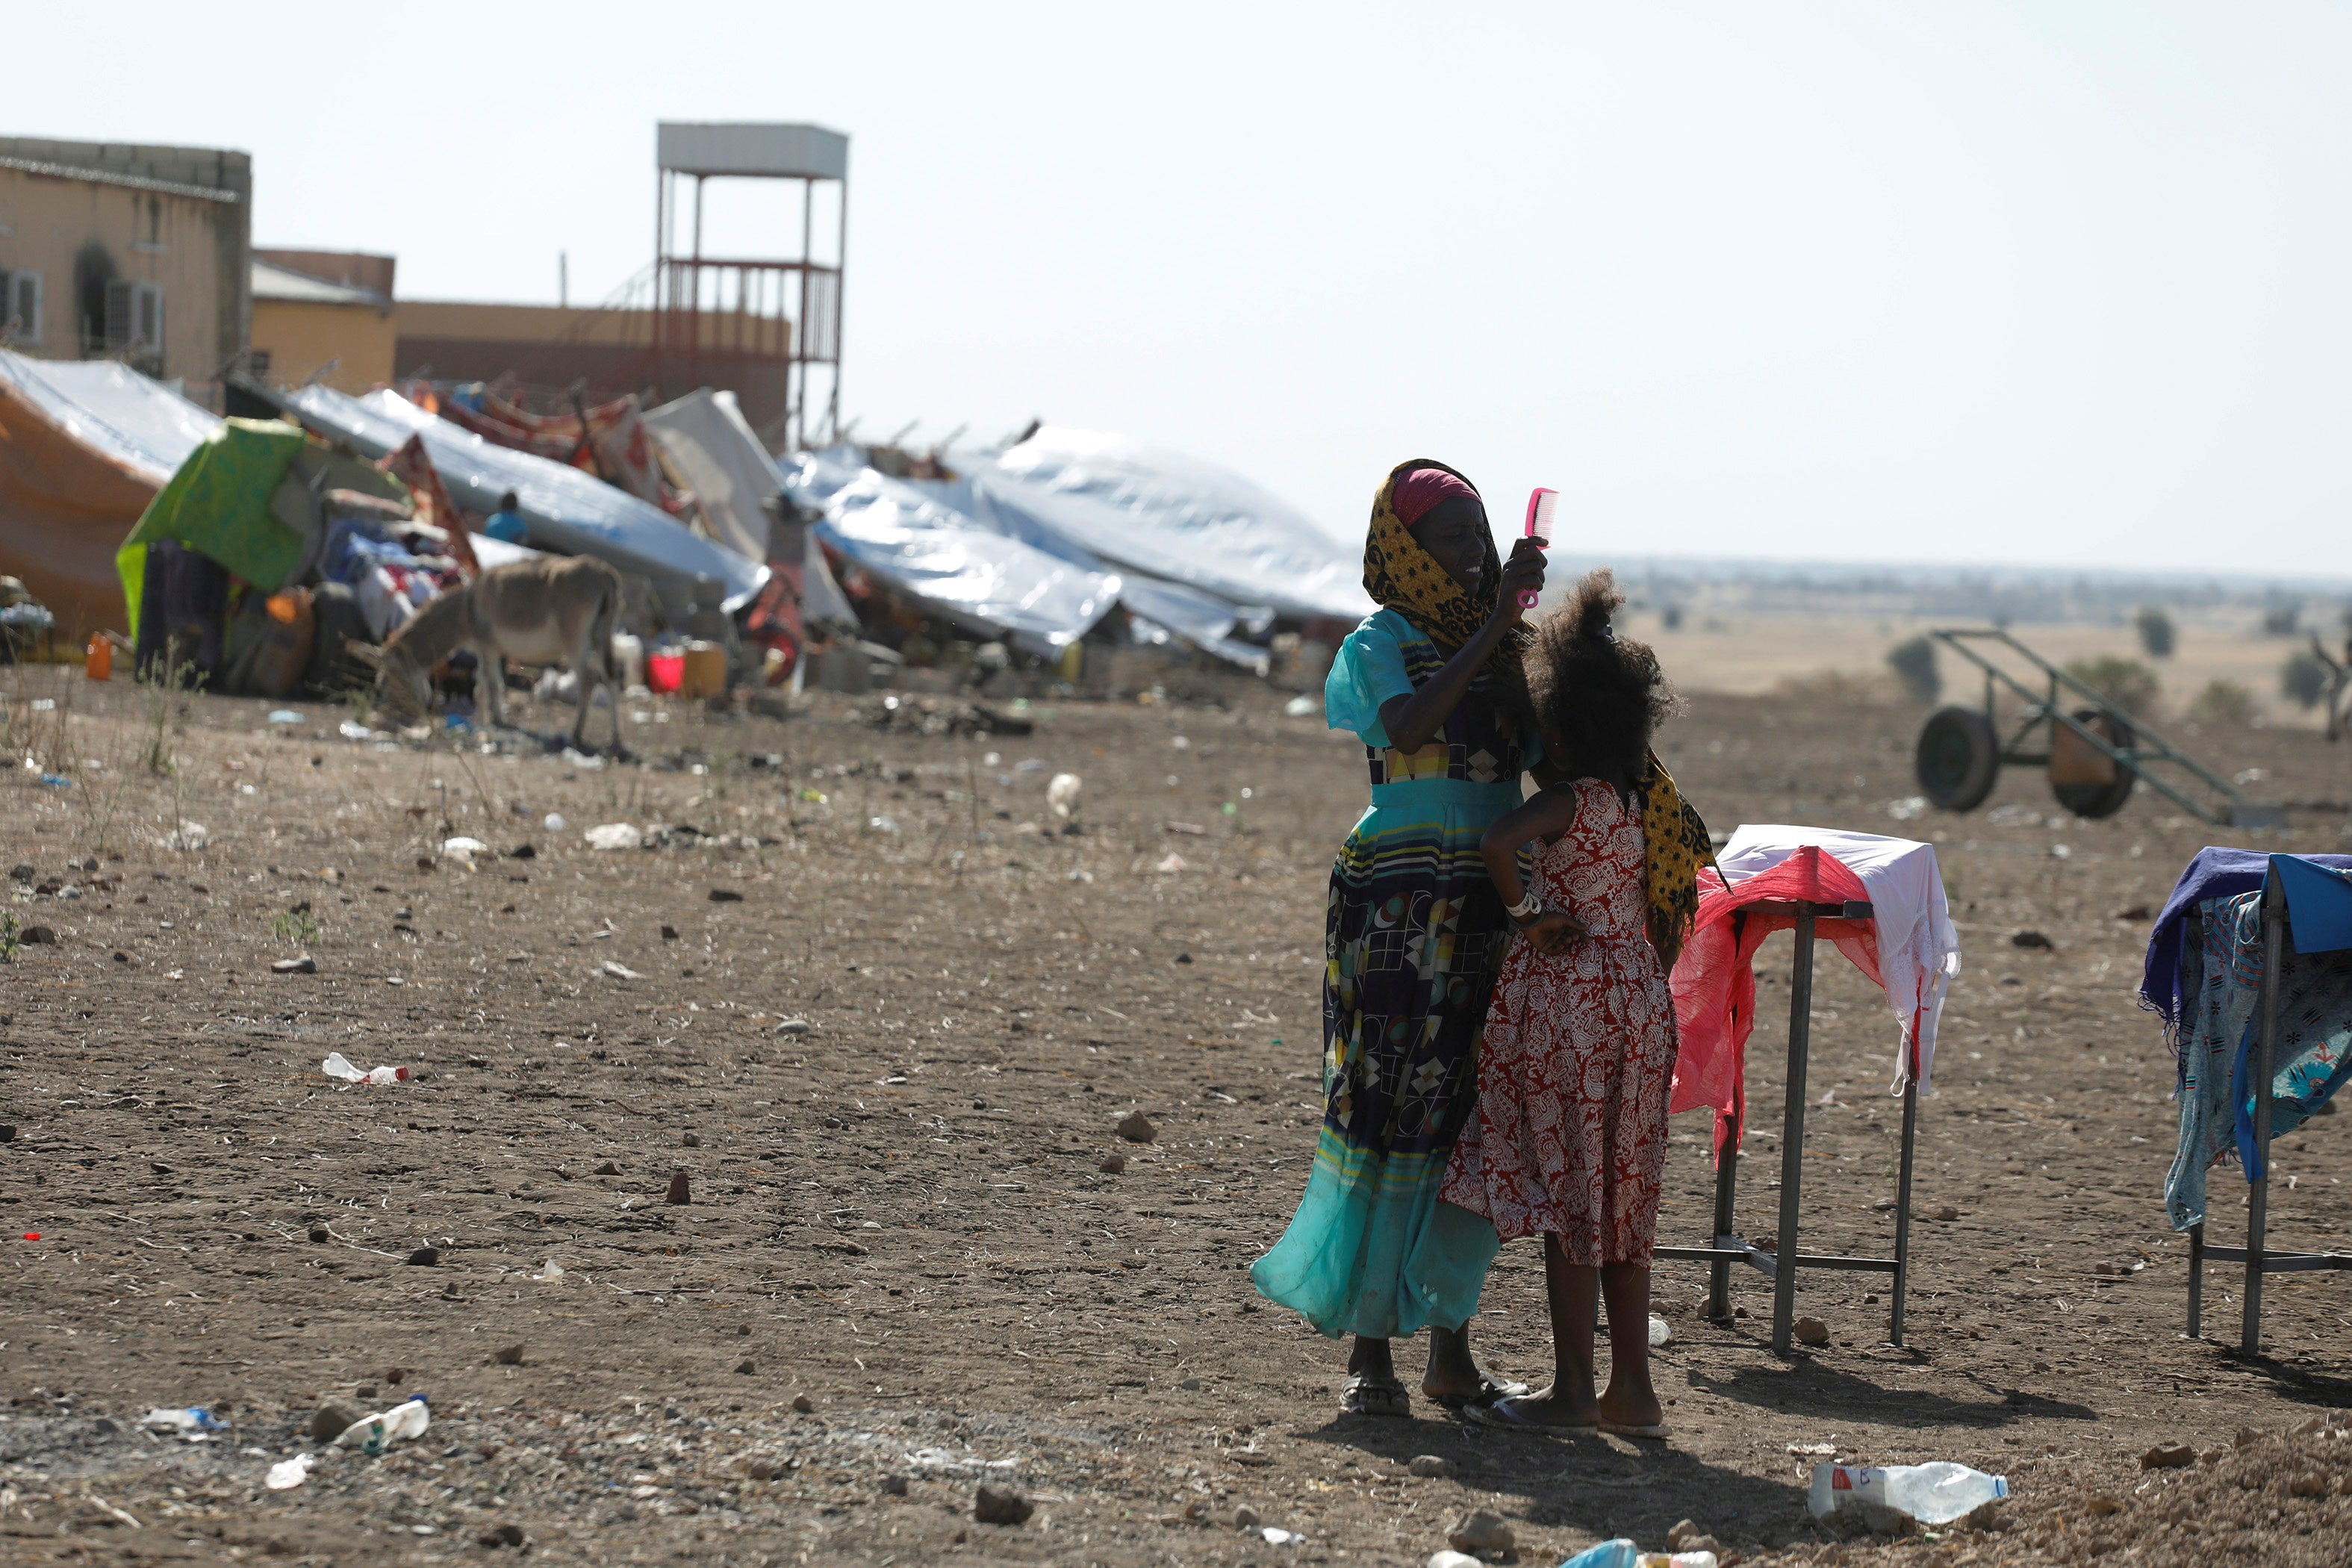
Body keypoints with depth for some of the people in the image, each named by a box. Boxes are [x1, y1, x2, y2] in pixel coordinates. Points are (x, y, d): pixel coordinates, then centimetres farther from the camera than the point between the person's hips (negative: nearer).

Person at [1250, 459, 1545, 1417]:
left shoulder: (1501, 648, 14)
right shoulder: (1379, 647, -3)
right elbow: (1410, 725, -25)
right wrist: (1494, 628, -25)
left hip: (1492, 906, 6)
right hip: (1400, 908, -6)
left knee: (1472, 1121, 6)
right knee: (1390, 1111, -6)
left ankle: (1451, 1351, 13)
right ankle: (1368, 1351, 0)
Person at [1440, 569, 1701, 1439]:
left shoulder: (1572, 799, -14)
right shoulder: (1651, 802, 8)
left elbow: (1496, 842, -33)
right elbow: (1674, 913, 14)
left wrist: (1524, 912, -19)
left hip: (1565, 1001, -7)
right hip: (1639, 1006, 7)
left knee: (1565, 1200, 0)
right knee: (1622, 1203, 13)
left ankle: (1573, 1390, 2)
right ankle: (1632, 1390, 14)